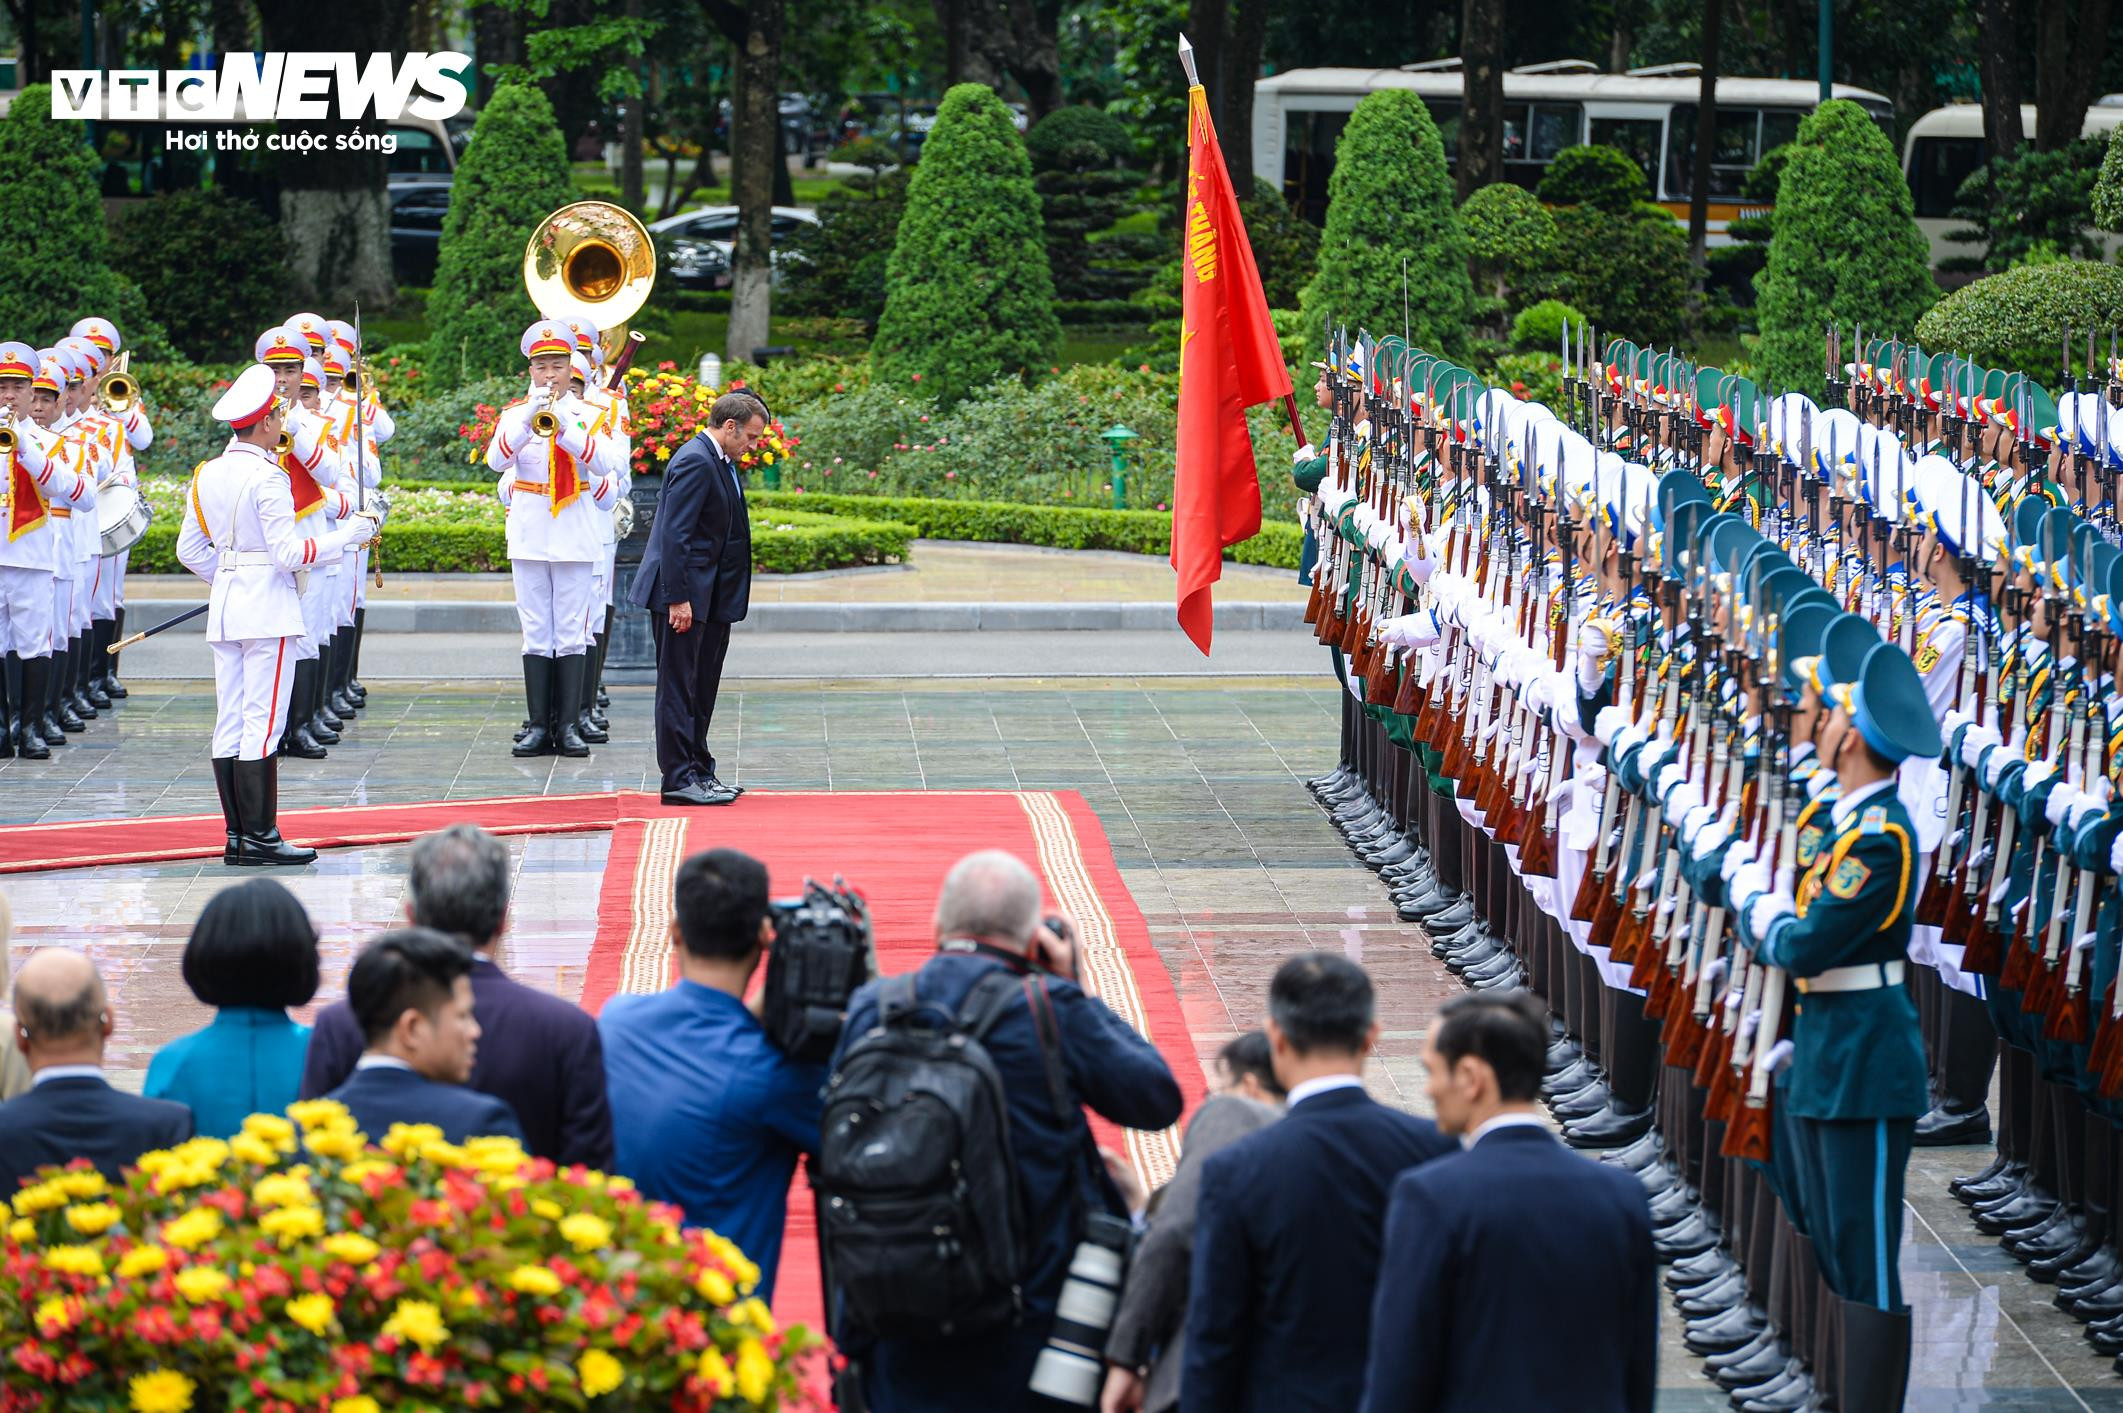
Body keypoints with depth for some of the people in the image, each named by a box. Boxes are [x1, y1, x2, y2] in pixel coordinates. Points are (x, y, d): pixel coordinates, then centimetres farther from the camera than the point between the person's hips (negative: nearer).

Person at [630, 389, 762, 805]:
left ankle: (698, 772, 21)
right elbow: (675, 535, -22)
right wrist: (678, 598, -24)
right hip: (683, 591, -10)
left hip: (711, 595, 10)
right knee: (678, 689, -6)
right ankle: (679, 778, -5)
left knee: (700, 690, 14)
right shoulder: (695, 462, -17)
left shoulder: (721, 462, 14)